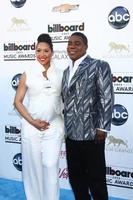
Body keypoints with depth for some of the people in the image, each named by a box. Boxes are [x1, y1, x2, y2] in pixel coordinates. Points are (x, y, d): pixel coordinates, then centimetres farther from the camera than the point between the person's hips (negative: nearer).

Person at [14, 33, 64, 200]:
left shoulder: (60, 74, 5)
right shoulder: (27, 74, 1)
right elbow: (17, 101, 2)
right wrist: (32, 121, -8)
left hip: (54, 127, 1)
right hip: (31, 127, 0)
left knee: (51, 167, 0)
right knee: (33, 167, 7)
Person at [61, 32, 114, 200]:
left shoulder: (99, 66, -6)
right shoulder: (66, 71, 15)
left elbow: (107, 98, -11)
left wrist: (102, 128, -15)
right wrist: (64, 126, 13)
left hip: (91, 133, -6)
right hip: (70, 133, 7)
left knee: (96, 178, 6)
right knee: (75, 177, 16)